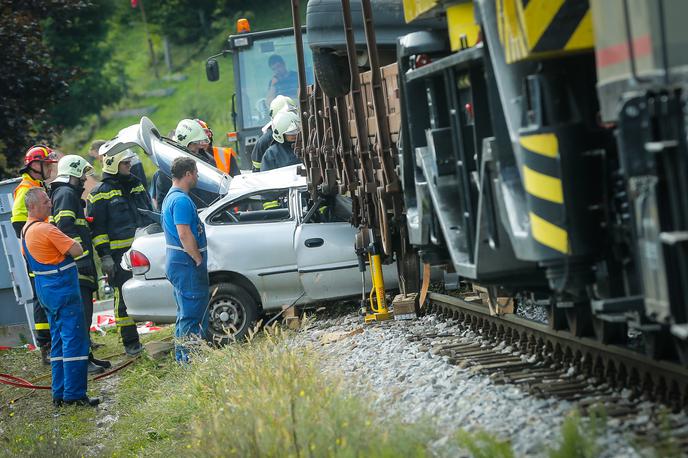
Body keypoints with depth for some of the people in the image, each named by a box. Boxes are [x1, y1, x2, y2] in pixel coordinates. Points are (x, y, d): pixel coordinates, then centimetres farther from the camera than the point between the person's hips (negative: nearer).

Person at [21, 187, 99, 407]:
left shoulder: (26, 230, 12)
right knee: (74, 340, -7)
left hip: (45, 288, 10)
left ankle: (59, 393, 15)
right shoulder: (47, 229, -18)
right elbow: (77, 250, -20)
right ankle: (74, 394, -9)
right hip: (61, 287, -10)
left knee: (59, 340, 14)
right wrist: (71, 242, 2)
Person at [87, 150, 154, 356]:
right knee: (125, 297, -2)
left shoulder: (136, 185, 16)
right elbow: (97, 229, -6)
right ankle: (130, 342, 4)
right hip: (120, 254, -6)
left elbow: (151, 213, 25)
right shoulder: (100, 194, -4)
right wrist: (105, 257, -12)